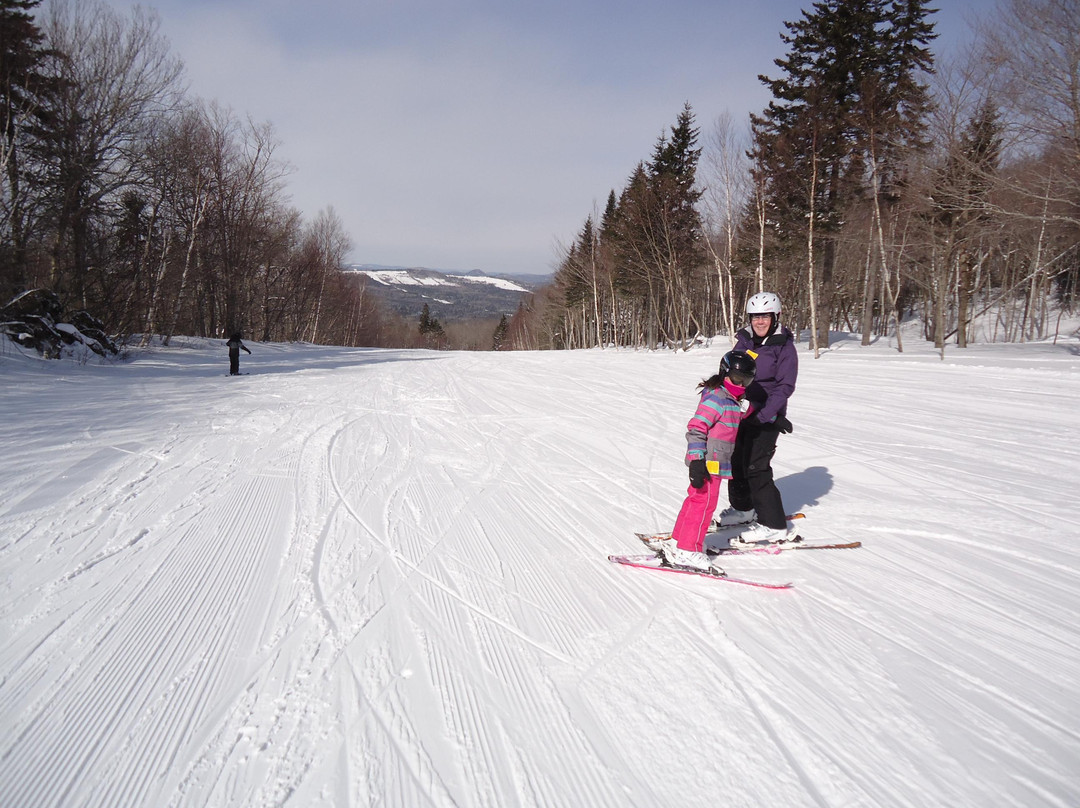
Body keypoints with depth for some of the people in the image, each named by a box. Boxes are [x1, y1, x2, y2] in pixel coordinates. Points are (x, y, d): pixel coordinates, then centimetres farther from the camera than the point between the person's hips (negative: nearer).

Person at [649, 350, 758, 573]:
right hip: (708, 463, -10)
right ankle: (687, 551, 1)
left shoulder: (731, 400, 13)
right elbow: (696, 429, -22)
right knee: (704, 503, -5)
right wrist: (697, 461, -27)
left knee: (695, 500, 15)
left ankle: (677, 541, 25)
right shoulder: (716, 398, -17)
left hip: (716, 463, 10)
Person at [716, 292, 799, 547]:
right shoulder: (745, 341, 7)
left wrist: (764, 414, -23)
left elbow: (785, 386, -14)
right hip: (741, 411, 7)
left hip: (767, 416, -7)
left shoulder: (784, 346, -10)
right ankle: (743, 508, 37)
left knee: (756, 468, -12)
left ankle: (774, 526, -5)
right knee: (736, 461, 15)